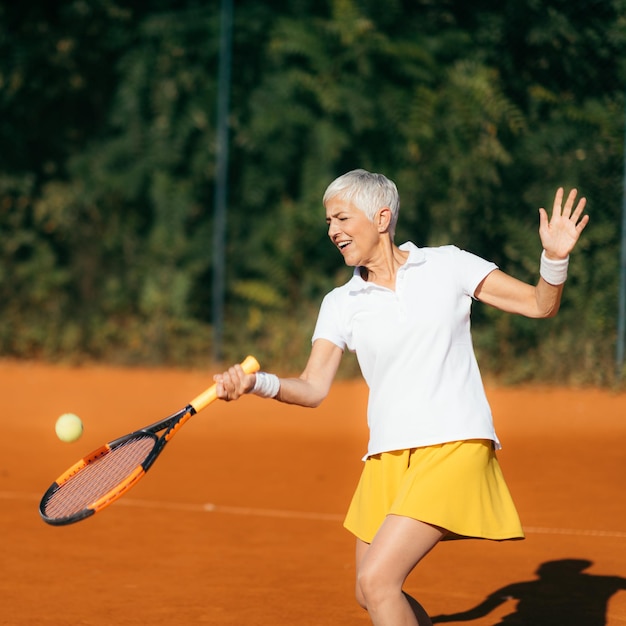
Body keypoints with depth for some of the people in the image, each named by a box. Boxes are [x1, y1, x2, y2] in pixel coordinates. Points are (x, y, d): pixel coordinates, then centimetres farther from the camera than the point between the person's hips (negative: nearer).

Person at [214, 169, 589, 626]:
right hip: (388, 457, 5)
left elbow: (540, 305, 3)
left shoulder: (448, 265, 2)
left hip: (453, 447, -5)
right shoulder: (341, 305, 8)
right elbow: (313, 389, 0)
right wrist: (256, 383, -19)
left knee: (377, 581, -17)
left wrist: (555, 258, -17)